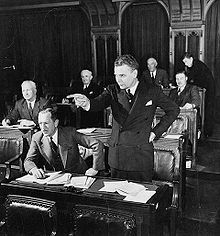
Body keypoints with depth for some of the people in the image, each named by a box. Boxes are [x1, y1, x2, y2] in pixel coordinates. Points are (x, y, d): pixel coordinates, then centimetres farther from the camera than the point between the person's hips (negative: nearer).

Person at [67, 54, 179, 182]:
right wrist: (87, 103, -41)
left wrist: (156, 132, 0)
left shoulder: (152, 91, -3)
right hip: (117, 156, 2)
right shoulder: (113, 90, 2)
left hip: (141, 156, -2)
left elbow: (174, 110, 6)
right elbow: (99, 103, -17)